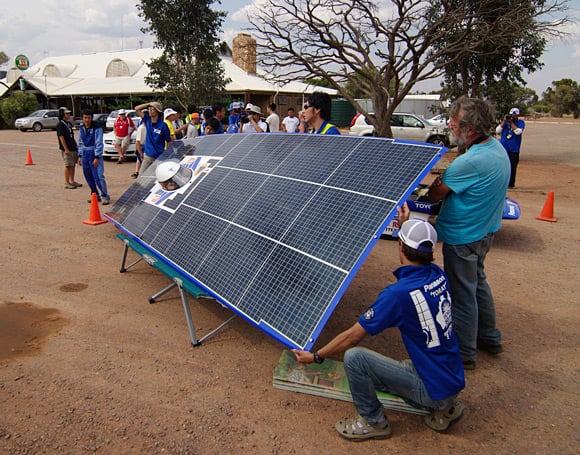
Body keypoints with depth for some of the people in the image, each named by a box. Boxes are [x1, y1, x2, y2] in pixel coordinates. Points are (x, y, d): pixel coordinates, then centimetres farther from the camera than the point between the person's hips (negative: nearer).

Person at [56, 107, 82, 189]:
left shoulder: (69, 123, 16)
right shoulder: (60, 125, -11)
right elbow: (61, 137, -16)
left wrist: (76, 145, 18)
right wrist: (66, 149, -21)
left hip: (73, 148, 8)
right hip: (67, 149, -8)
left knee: (73, 165, 12)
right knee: (68, 166, -5)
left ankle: (72, 181, 22)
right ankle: (67, 183, 1)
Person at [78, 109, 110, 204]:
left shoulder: (97, 129, -10)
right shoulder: (81, 129, 9)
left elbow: (99, 144, -12)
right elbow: (80, 143, 17)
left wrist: (96, 157, -17)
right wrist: (80, 156, 13)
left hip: (94, 154, -6)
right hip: (85, 154, 7)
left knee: (98, 177, -13)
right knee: (89, 178, 10)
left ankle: (105, 196, -6)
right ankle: (95, 195, 23)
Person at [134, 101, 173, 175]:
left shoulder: (163, 125, -11)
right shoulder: (147, 120, 4)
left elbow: (169, 141, -6)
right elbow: (137, 108, 8)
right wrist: (148, 104, -3)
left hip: (159, 157, -5)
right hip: (147, 156, 5)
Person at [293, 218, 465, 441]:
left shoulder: (398, 293, -27)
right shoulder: (438, 275, -6)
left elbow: (352, 337, -18)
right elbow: (421, 258, 23)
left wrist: (316, 356, -4)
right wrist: (406, 225, 30)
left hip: (432, 387, -8)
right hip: (454, 381, 8)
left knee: (354, 357, -14)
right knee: (374, 373, 23)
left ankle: (373, 422, 8)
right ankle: (444, 407, 19)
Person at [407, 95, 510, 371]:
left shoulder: (471, 162, -31)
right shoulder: (496, 147, 0)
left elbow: (434, 194, -21)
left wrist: (435, 181, -1)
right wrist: (445, 179, -4)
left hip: (463, 236, -10)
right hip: (485, 229, 10)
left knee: (463, 295, 5)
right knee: (477, 282, 26)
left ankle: (463, 354, 22)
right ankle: (489, 338, 42)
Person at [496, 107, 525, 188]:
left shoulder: (521, 122, 4)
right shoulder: (505, 121, 11)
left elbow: (518, 131, -14)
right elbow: (498, 131, 0)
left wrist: (511, 122, -11)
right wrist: (504, 121, -8)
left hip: (514, 149, -2)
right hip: (503, 148, 2)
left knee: (512, 167, -3)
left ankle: (510, 184, 3)